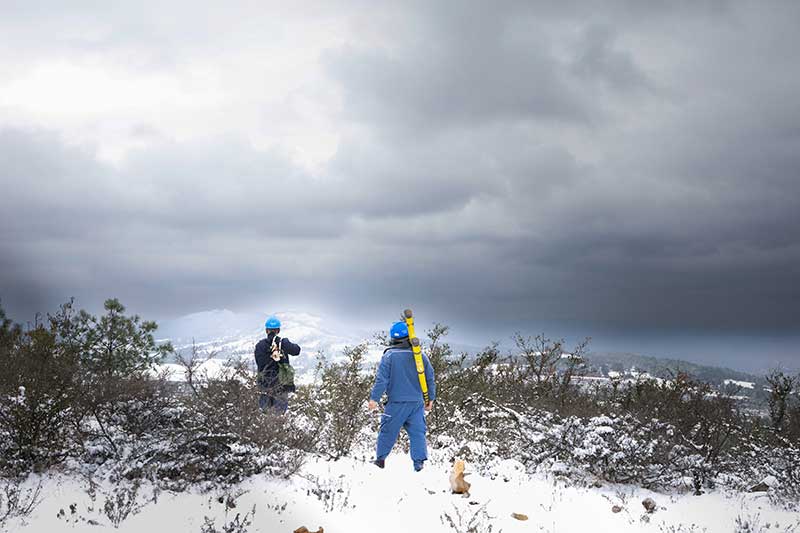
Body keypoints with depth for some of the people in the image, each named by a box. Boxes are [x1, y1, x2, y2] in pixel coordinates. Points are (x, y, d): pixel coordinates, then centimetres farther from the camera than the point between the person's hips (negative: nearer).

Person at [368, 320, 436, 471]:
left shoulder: (389, 356, -8)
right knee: (417, 432, 6)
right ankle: (419, 461, 0)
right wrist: (430, 398, 20)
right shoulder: (420, 356, 4)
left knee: (388, 431, 10)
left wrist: (374, 398, -5)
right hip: (417, 402, 2)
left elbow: (381, 379, -10)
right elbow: (430, 379, 10)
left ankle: (380, 459, 17)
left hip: (396, 402, -2)